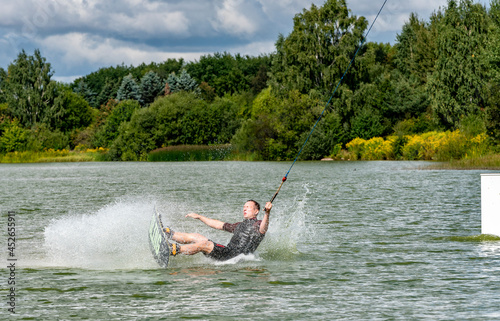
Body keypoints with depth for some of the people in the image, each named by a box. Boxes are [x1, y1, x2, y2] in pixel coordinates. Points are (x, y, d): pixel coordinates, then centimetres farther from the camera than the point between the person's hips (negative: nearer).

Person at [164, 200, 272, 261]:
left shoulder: (258, 224, 2)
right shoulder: (240, 225, 30)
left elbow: (263, 229, -25)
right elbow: (219, 225, 37)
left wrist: (267, 213, -44)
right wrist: (199, 217, 38)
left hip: (236, 255, -9)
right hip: (227, 250, 9)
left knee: (203, 244, -24)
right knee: (196, 237, 5)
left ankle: (175, 249, -30)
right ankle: (168, 234, 4)